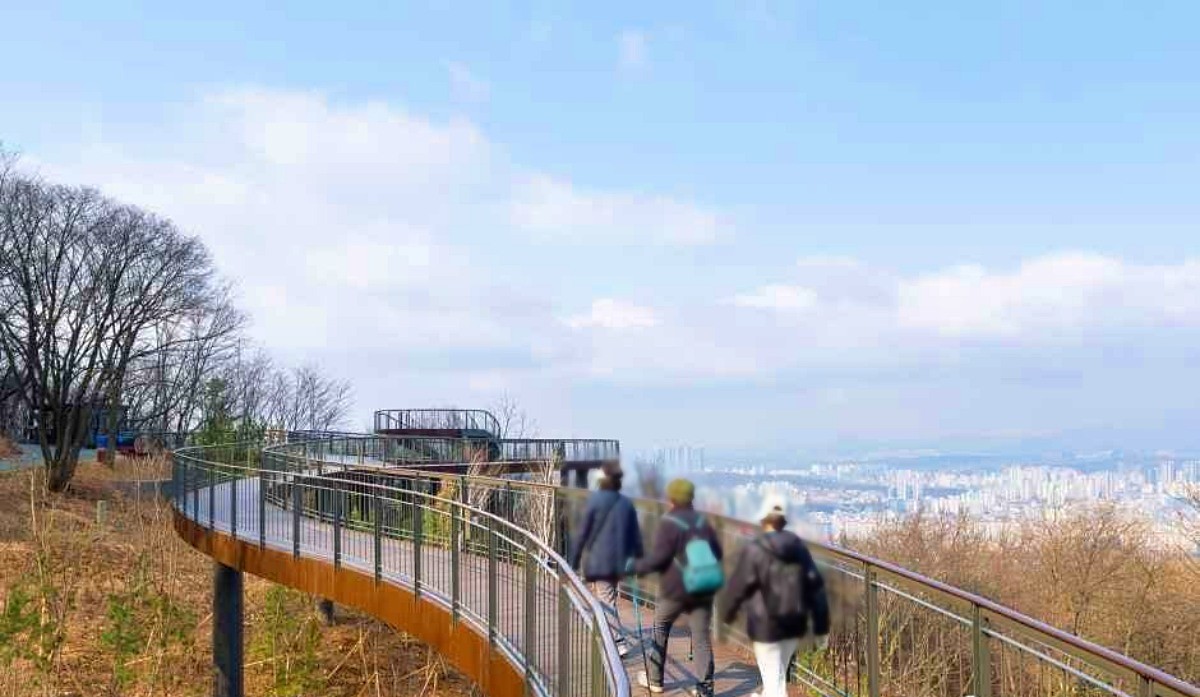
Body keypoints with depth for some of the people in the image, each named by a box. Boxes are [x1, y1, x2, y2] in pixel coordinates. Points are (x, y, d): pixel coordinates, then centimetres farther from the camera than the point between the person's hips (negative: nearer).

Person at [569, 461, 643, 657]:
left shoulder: (595, 501, -9)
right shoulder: (627, 503, 7)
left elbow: (582, 533, -7)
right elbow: (636, 536, 9)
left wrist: (574, 562, -1)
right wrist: (638, 560, 17)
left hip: (598, 561, -6)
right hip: (619, 562, 6)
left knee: (606, 603, -5)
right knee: (607, 601, 20)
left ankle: (620, 643, -14)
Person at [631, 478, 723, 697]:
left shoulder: (669, 524, -12)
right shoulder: (703, 523, 7)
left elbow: (658, 557, -17)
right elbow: (717, 553, 14)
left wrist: (637, 568, -3)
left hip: (674, 590, -4)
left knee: (660, 630, 15)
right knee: (702, 637, 4)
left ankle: (654, 679, 23)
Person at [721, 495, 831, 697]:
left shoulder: (754, 550, -13)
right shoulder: (799, 547, 2)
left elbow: (738, 586, -8)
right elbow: (816, 588, 2)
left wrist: (728, 612, 12)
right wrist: (821, 627, 6)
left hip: (766, 625, -6)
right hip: (794, 624, 6)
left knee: (773, 678, 0)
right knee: (778, 673, 25)